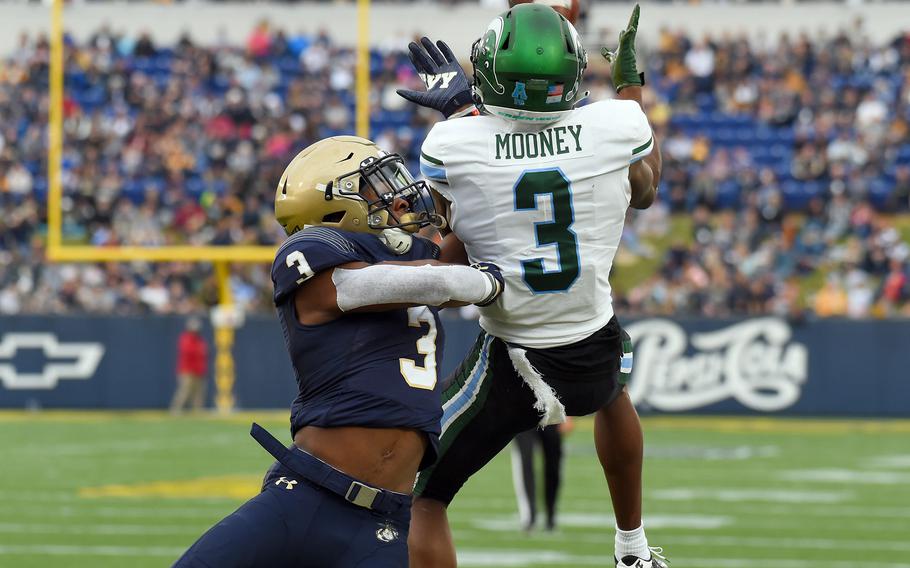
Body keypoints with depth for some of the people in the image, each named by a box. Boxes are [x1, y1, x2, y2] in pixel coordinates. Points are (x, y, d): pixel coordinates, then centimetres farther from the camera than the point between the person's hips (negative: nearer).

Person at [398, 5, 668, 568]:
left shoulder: (451, 144, -14)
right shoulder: (617, 125, -11)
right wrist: (632, 88, 27)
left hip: (511, 369, -3)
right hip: (594, 359, 3)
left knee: (419, 497, 7)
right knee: (611, 387, 40)